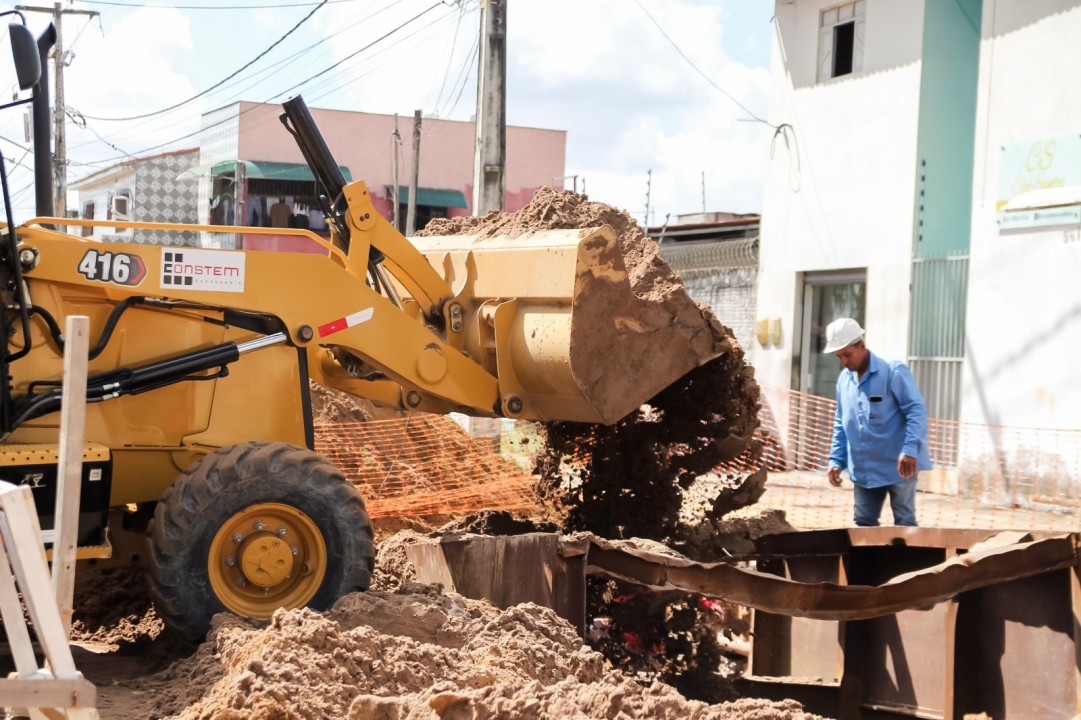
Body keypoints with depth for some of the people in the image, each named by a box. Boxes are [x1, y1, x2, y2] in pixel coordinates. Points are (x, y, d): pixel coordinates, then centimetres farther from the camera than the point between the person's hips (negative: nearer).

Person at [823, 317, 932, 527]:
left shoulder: (893, 372, -10)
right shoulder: (844, 379, 9)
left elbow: (916, 410, -15)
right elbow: (840, 423, 17)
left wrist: (910, 450, -26)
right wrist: (836, 460, 8)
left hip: (898, 466, -6)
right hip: (863, 469, 6)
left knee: (905, 523, 1)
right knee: (864, 523, 8)